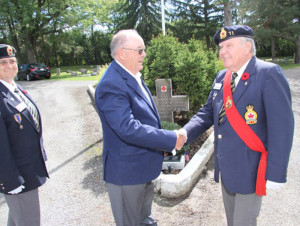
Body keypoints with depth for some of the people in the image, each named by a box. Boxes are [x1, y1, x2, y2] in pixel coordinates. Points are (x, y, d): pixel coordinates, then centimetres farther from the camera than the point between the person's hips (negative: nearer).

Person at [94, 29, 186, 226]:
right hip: (127, 170, -9)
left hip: (143, 164, 9)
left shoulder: (133, 75, 6)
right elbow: (128, 128, -32)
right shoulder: (111, 84, -25)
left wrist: (162, 144, 15)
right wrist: (170, 139, -26)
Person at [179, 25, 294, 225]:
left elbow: (281, 126, -20)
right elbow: (208, 112, 7)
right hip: (226, 168, 7)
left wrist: (275, 173, -20)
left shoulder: (268, 73, -16)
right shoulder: (221, 77, 6)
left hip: (250, 170, -6)